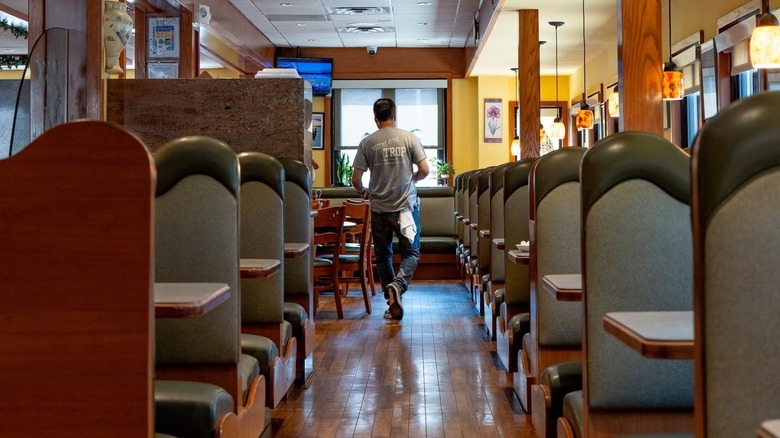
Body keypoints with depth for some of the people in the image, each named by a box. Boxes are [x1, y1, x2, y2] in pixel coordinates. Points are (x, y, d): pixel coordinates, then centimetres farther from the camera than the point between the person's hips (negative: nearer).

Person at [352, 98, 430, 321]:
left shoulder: (367, 143, -3)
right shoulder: (409, 138, -4)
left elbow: (356, 179, -3)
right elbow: (424, 170, -4)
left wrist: (364, 192, 19)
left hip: (379, 209, 1)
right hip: (406, 206, -1)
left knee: (383, 256, 13)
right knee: (411, 253, 8)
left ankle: (392, 304, 15)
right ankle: (397, 285, -19)